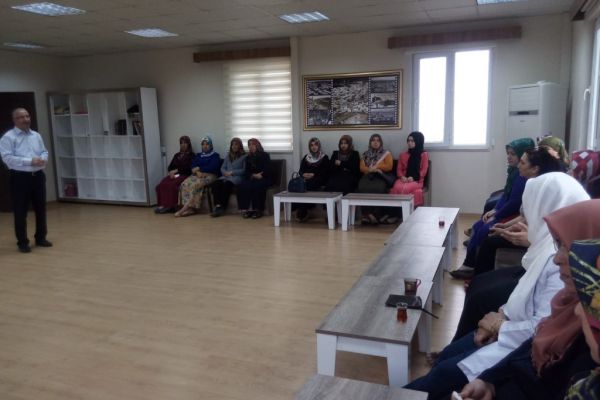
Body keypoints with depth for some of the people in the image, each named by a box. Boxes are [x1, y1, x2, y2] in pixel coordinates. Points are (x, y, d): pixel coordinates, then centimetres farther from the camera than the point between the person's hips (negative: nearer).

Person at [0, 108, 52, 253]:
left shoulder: (36, 135, 12)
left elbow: (44, 152, 16)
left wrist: (42, 159, -8)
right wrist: (30, 161, -19)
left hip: (38, 176, 6)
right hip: (20, 178, -6)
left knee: (41, 208, 12)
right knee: (20, 211, 1)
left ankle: (41, 238, 26)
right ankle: (22, 242, 11)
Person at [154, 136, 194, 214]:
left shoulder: (191, 155, 5)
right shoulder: (177, 155, 25)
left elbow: (188, 168, -7)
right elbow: (170, 167, 20)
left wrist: (176, 170, -9)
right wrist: (172, 172, -3)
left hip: (184, 175, -6)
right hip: (174, 175, 6)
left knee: (172, 185, -34)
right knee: (161, 185, -23)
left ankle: (170, 206, -28)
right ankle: (163, 204, -26)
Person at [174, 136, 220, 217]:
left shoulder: (215, 155, 9)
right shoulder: (198, 155, 26)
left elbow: (212, 167, -7)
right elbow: (193, 166, 10)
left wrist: (199, 168, -5)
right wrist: (197, 172, -11)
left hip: (209, 175, -5)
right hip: (197, 175, 5)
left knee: (195, 185, -35)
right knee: (185, 184, -27)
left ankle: (185, 208, -35)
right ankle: (190, 208, -36)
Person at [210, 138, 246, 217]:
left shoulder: (244, 156, 8)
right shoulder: (228, 156, 26)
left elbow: (244, 170, -3)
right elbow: (222, 168, 22)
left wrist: (232, 172, -9)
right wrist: (225, 172, -1)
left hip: (236, 177, -5)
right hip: (226, 176, 5)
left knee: (227, 184, -37)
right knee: (215, 184, -28)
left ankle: (222, 208, -35)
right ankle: (217, 206, -39)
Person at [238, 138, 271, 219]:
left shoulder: (265, 155, 6)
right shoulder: (248, 158, 19)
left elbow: (267, 170, -4)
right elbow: (246, 172, 11)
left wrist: (260, 175, -16)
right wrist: (254, 175, -8)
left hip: (264, 179, -4)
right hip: (252, 178, 4)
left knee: (256, 186, -36)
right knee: (243, 185, -28)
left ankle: (258, 210, -30)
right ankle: (245, 209, -30)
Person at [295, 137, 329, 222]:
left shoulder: (324, 158, 14)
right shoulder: (306, 157, 26)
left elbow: (325, 172, 1)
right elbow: (301, 170, 18)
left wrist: (313, 175, -13)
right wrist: (303, 174, -6)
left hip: (318, 180, -3)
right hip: (306, 179, 3)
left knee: (308, 185, -36)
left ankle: (302, 212, -32)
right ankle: (300, 211, -34)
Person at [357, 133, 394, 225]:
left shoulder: (386, 153, 16)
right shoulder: (365, 154, 24)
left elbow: (389, 166, 3)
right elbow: (362, 168, 12)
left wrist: (376, 167, -2)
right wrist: (370, 169, -7)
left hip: (381, 177, -2)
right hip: (368, 176, 2)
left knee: (378, 188, -38)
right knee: (362, 188, -34)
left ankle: (374, 215, -34)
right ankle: (367, 215, -34)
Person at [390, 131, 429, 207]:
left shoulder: (424, 155, 10)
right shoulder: (403, 155, 20)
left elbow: (424, 171, 3)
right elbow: (399, 169, 15)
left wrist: (413, 177, -13)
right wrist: (402, 177, -7)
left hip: (416, 181, -3)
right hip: (404, 180, 3)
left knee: (405, 188, -37)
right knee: (397, 188, -34)